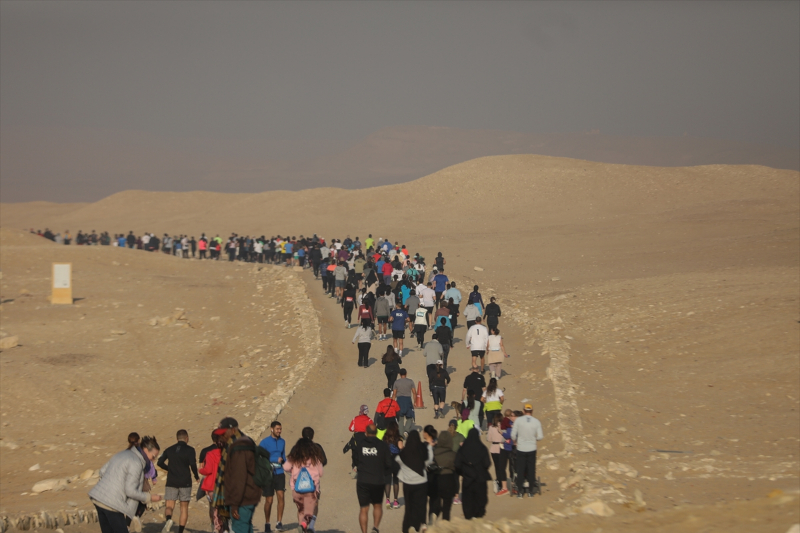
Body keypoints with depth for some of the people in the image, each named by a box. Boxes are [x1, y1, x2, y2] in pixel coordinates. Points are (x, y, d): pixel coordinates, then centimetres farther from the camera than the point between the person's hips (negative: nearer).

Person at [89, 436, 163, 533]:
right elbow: (130, 491, -16)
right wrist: (149, 497, -5)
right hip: (112, 504, -9)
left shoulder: (123, 454, 14)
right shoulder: (136, 463, -14)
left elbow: (102, 471, 22)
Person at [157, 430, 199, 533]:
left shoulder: (169, 450, 8)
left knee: (169, 506, 2)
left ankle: (168, 519, -31)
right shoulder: (189, 450, -3)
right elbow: (193, 464, -15)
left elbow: (160, 463, 7)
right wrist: (196, 476, 1)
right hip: (185, 482, -2)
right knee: (184, 507, 10)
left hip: (171, 482, 2)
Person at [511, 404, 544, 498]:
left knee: (520, 470, 6)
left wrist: (514, 441, 15)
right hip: (532, 449, 1)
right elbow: (540, 437, -5)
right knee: (531, 470, 10)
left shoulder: (518, 420, -8)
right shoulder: (536, 422, -5)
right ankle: (530, 491, 12)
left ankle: (519, 492, 5)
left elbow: (513, 434, -6)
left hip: (521, 449, -1)